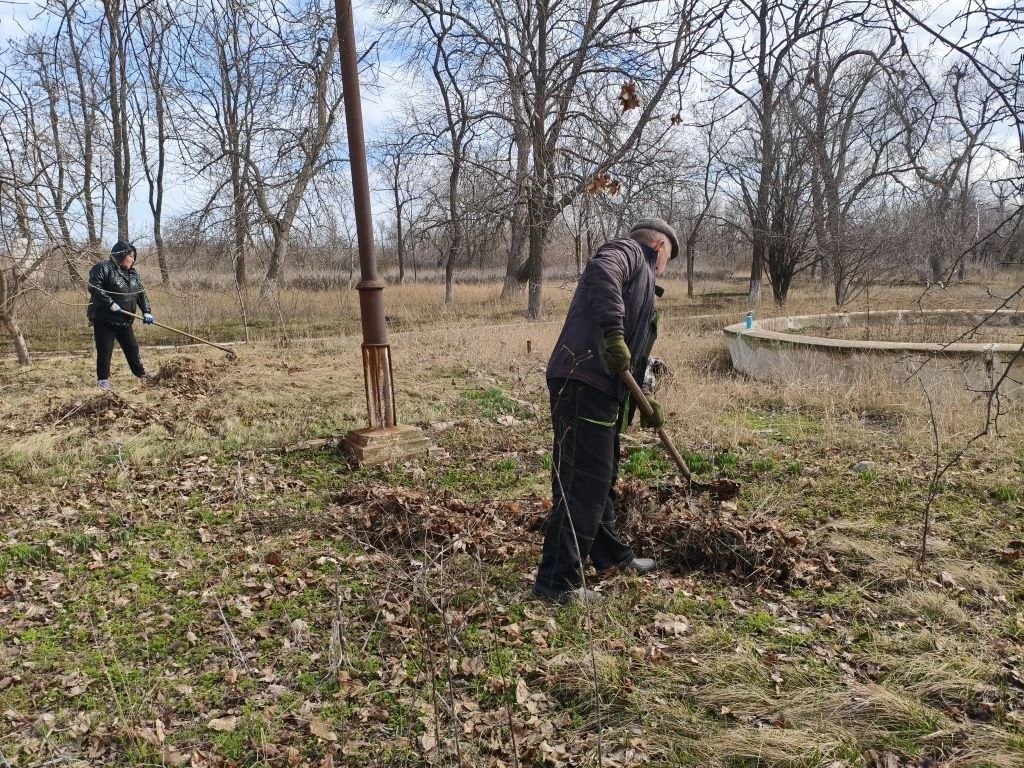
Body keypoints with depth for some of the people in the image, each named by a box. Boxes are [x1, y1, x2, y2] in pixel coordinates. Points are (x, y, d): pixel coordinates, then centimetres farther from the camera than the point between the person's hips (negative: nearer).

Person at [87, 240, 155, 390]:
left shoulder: (133, 273, 12)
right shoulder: (104, 268, -10)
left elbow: (141, 294, 9)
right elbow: (94, 288, -20)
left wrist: (146, 312, -5)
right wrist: (111, 304, -24)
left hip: (125, 320, 7)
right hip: (104, 319, -6)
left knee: (132, 348, 11)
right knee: (105, 350, 0)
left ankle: (142, 375, 21)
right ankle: (103, 379, 10)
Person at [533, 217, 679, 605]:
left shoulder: (641, 281, 30)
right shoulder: (629, 252, 2)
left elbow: (633, 357, 29)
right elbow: (601, 271, -25)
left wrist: (645, 400, 21)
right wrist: (613, 330, -32)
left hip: (602, 389, 11)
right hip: (582, 383, -11)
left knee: (602, 477, 21)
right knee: (583, 482, -9)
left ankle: (610, 554, 38)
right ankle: (558, 580, -2)